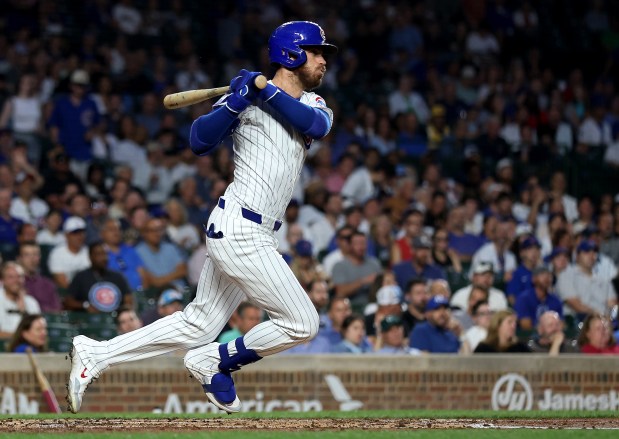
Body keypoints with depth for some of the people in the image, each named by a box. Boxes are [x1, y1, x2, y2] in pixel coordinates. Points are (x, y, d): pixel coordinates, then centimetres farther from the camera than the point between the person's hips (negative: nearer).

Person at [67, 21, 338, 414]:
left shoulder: (312, 104, 16)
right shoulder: (246, 99, -4)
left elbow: (317, 124, -8)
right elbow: (200, 141, -14)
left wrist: (267, 92, -12)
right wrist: (240, 100, -23)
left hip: (255, 234, 8)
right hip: (240, 230, -8)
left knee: (198, 326, 10)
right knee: (303, 323, -10)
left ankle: (96, 355, 15)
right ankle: (215, 362, 6)